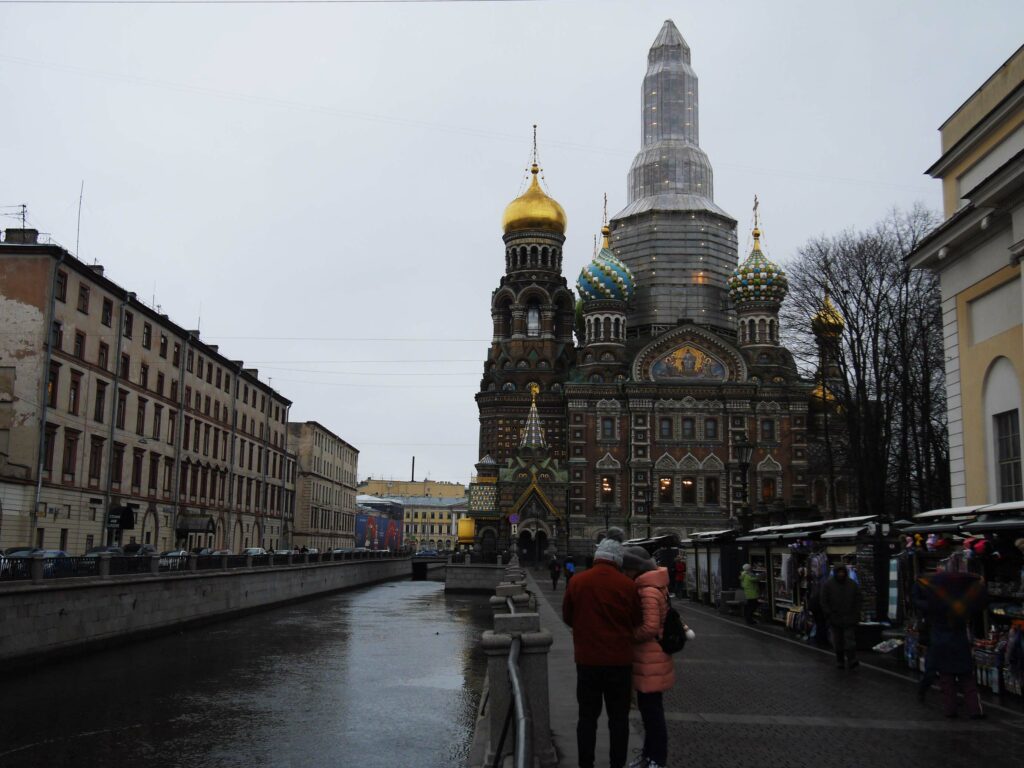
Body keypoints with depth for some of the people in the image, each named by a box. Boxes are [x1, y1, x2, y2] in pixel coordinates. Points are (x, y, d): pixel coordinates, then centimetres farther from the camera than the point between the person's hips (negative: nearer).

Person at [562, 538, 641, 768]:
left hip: (587, 659, 1)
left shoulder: (576, 582, -7)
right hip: (620, 660, -1)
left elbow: (567, 617, 6)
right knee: (618, 717, 11)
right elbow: (636, 620, 2)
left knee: (588, 716, 11)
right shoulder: (627, 585, -10)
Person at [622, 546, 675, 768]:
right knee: (647, 707, 19)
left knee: (652, 710, 1)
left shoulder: (649, 591, -22)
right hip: (646, 658, 10)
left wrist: (628, 636, -13)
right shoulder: (649, 587, 9)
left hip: (650, 659, -10)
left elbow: (650, 627, -27)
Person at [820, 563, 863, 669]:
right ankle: (840, 662, 16)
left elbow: (857, 602, 7)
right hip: (835, 619, 0)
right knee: (838, 642, 6)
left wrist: (857, 616, 0)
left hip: (849, 619, 0)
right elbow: (824, 602, 1)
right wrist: (829, 615, -7)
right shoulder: (828, 585, 1)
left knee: (850, 641, -7)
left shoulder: (853, 584, 5)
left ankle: (852, 661, -2)